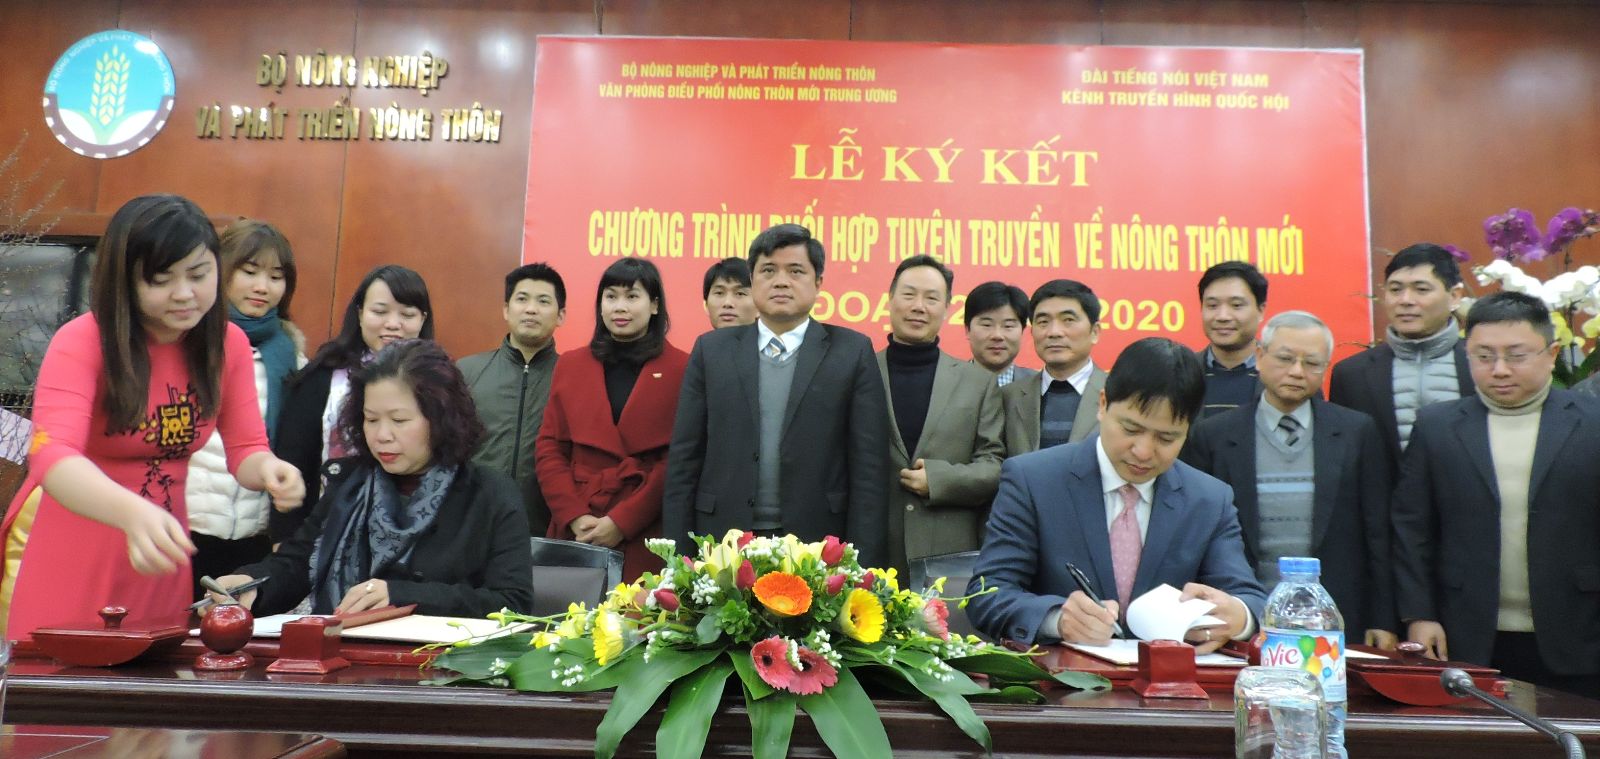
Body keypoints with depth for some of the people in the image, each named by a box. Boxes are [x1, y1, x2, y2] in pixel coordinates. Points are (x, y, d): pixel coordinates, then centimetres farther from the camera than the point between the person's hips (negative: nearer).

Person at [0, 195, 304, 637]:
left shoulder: (229, 344, -4)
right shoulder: (81, 342, -17)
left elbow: (247, 450, -3)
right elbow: (52, 456, -31)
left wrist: (268, 471, -28)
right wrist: (133, 513, -50)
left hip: (158, 551, 4)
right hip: (64, 551, -3)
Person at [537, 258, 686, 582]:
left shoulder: (681, 370, 0)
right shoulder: (570, 366, 11)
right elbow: (550, 449, 8)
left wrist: (622, 522, -12)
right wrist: (574, 516, -6)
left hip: (646, 538, -3)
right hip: (576, 533, 3)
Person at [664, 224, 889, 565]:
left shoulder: (853, 352, 2)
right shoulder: (712, 349, 7)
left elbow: (869, 467, -2)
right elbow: (684, 460, 5)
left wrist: (861, 564, -7)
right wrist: (678, 557, 0)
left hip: (818, 547, -1)